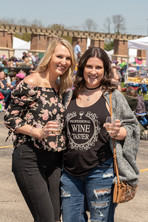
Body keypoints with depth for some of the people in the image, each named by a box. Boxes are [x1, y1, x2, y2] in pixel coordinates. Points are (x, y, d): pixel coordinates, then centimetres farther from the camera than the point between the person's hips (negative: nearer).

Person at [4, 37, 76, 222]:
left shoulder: (61, 87, 12)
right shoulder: (31, 83, -11)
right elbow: (10, 118, -10)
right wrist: (39, 133, -20)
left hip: (54, 160, 7)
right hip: (29, 159, -7)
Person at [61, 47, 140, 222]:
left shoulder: (112, 96, 1)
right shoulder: (71, 96, 10)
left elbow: (132, 126, 1)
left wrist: (118, 132, -18)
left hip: (101, 171, -3)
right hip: (70, 172, 3)